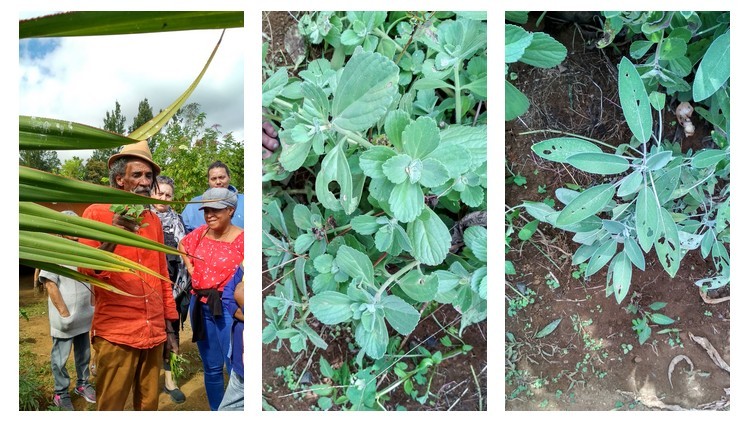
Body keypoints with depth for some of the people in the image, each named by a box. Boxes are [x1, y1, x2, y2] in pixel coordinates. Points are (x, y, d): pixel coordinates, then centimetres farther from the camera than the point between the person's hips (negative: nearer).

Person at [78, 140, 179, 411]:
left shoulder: (154, 220, 12)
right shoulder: (97, 213, -3)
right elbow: (84, 271, -11)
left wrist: (169, 327, 16)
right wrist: (111, 240, -29)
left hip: (154, 332, 5)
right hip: (116, 333, -5)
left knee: (149, 405, 11)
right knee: (111, 407, 3)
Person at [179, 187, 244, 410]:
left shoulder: (242, 239, -14)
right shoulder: (200, 233, 4)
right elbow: (182, 245, 26)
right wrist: (189, 266, 12)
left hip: (228, 307, -6)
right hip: (200, 306, 6)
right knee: (211, 368, 17)